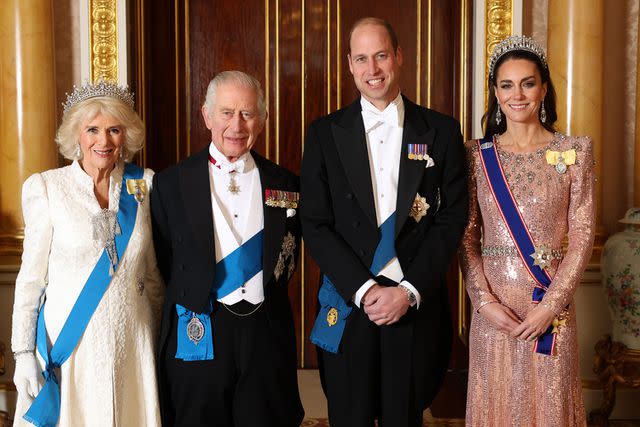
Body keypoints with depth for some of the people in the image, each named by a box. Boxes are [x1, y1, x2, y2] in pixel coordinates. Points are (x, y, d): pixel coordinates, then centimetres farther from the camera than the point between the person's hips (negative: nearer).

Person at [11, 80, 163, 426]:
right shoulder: (46, 187, -5)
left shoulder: (144, 183, 2)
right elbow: (31, 276, -2)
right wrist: (24, 352, -4)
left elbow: (152, 271, 9)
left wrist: (159, 336, 12)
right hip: (67, 343, -2)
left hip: (131, 344, 2)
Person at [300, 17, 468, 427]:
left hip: (417, 306, 0)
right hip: (348, 307, 0)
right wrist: (364, 289, -12)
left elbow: (452, 219, -1)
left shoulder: (441, 131, 2)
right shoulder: (325, 134, 2)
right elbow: (315, 224, -2)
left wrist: (410, 291, -11)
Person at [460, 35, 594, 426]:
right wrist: (484, 301, -9)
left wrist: (550, 304, -11)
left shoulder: (575, 151, 0)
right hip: (493, 306, 1)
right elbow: (467, 238, 3)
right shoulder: (478, 155, 3)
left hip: (551, 304, -1)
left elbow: (583, 237, -3)